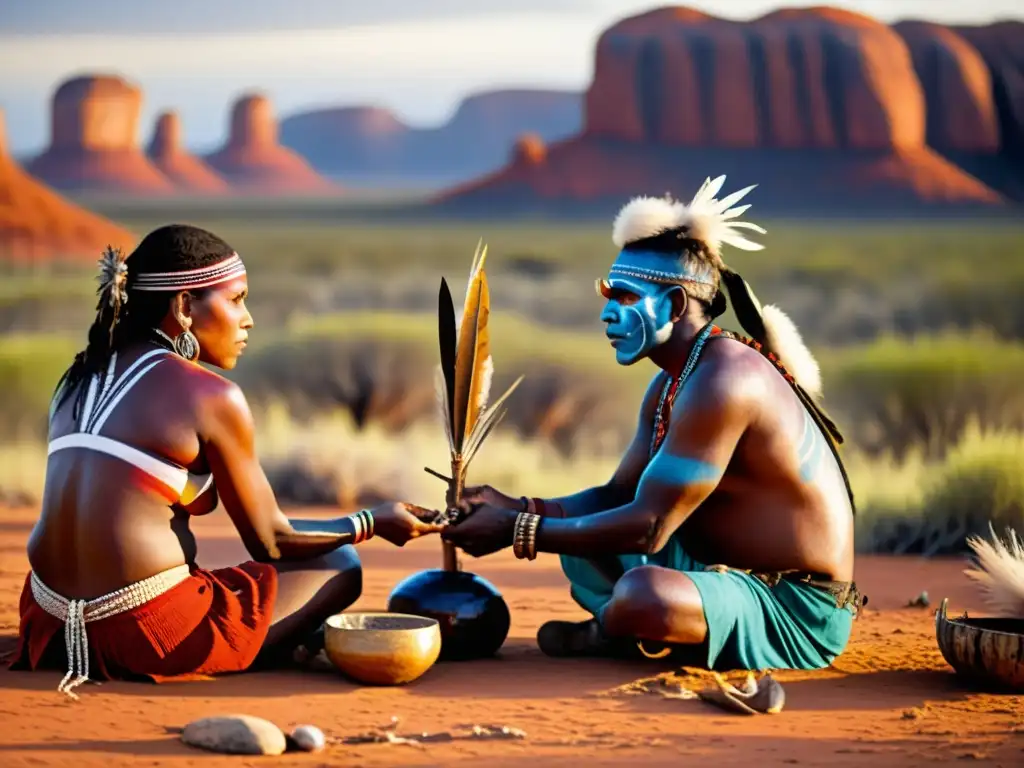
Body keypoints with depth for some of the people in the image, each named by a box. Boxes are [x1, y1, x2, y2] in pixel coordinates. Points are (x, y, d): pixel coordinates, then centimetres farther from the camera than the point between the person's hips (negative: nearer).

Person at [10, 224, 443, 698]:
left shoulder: (80, 379, 13)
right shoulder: (211, 396, -8)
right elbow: (269, 541, 0)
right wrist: (374, 523, 14)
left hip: (51, 625, 7)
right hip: (149, 638, -7)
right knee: (339, 568, 10)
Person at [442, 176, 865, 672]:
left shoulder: (721, 382, -23)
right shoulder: (669, 386, 9)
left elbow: (648, 526, -25)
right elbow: (618, 496, 13)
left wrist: (516, 531, -21)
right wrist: (516, 509, -2)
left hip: (796, 613, -10)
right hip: (736, 574, 10)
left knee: (641, 595, -34)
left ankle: (607, 635, -3)